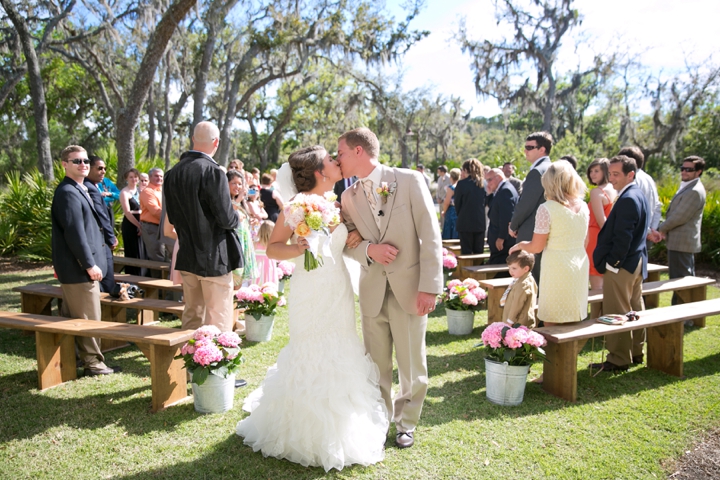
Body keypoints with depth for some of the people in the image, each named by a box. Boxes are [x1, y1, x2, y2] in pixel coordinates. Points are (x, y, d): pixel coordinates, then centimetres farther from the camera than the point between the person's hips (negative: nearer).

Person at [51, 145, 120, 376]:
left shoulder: (79, 190, 17)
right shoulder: (67, 192, -16)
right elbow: (74, 233, -22)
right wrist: (90, 264, -21)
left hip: (74, 268, 10)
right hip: (78, 268, -10)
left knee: (71, 317, 18)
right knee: (89, 318, -1)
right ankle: (93, 363, 9)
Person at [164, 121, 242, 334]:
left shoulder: (174, 172, 5)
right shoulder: (213, 171, -17)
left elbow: (172, 217, 12)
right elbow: (226, 218, -19)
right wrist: (237, 219, 1)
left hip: (187, 256, 7)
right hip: (214, 258, -7)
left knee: (192, 316, 19)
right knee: (218, 320, 1)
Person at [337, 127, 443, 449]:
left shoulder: (410, 181, -6)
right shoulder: (349, 197, 6)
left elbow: (430, 235, -9)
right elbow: (348, 242, 10)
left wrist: (430, 287, -14)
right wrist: (369, 250, -13)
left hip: (410, 289, -3)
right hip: (371, 291, 3)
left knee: (412, 363, 8)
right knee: (376, 364, 13)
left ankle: (406, 423, 30)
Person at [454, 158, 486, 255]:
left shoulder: (462, 184, -9)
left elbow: (457, 204, -2)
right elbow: (485, 203, 11)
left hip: (465, 224, -4)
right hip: (480, 223, 4)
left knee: (466, 253, 1)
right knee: (479, 252, 11)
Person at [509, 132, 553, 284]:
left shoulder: (537, 171, -17)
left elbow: (525, 204, -19)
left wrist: (513, 226, -4)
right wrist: (516, 223, 13)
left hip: (532, 235, -9)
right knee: (541, 277, 16)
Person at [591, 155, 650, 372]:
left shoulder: (627, 199, -20)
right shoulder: (638, 194, 11)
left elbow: (623, 237, -24)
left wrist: (611, 262, -16)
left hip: (621, 265, -10)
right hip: (636, 262, 10)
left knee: (616, 313, -2)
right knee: (635, 309, 17)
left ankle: (618, 360, 7)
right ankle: (636, 353, 29)